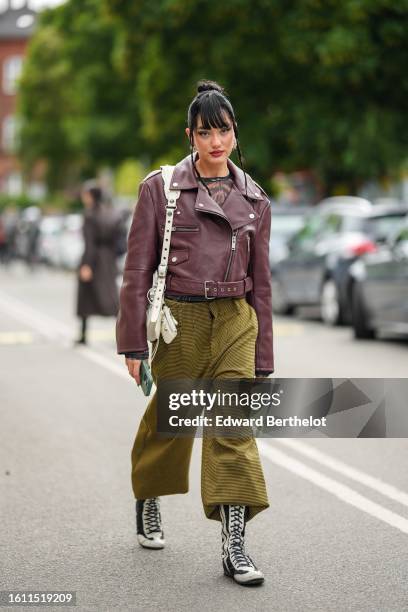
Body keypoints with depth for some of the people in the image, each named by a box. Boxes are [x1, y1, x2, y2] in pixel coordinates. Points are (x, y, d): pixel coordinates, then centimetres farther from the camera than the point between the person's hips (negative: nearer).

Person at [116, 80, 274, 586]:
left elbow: (259, 281, 12)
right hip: (179, 322, -2)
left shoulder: (254, 200, 8)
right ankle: (148, 505, 40)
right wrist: (133, 344, -5)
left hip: (236, 323, 2)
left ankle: (234, 545, -8)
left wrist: (262, 358, 10)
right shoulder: (160, 188, -1)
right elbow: (137, 269, -1)